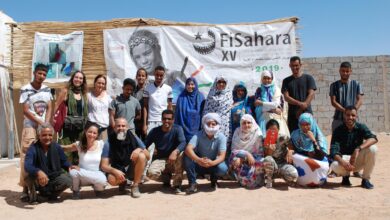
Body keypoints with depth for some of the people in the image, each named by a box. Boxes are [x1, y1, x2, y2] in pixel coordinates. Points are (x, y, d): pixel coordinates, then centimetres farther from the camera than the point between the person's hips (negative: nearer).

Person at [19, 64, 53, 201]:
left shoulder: (47, 89, 7)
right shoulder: (25, 89, -6)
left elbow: (49, 109, 7)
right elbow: (26, 111, -9)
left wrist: (46, 124, -7)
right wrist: (41, 123, -10)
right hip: (30, 127, -4)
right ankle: (25, 188, -4)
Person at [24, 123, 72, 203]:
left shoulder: (56, 147, -2)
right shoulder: (33, 148, -16)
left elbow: (63, 161, 10)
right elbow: (27, 166, -33)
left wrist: (69, 167, -14)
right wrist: (38, 172, -54)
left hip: (54, 178, 3)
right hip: (39, 181, -3)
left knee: (68, 180, -25)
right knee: (30, 177, -35)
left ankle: (45, 195, -2)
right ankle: (33, 193, 1)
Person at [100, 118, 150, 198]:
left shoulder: (133, 138, -8)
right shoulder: (109, 143, -11)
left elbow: (148, 156, -5)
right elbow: (103, 166, -12)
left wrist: (140, 149, -26)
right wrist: (115, 171, -32)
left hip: (132, 169, 1)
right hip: (117, 171, -1)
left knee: (141, 156, -28)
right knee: (111, 179, -35)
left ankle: (135, 186, -13)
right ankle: (123, 182, 5)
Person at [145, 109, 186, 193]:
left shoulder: (177, 129, -8)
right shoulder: (155, 131, -2)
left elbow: (183, 143, -24)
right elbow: (145, 145, -3)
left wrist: (175, 152, -45)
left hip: (174, 162, -1)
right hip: (159, 159, 1)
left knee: (181, 154, -35)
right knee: (151, 173, -31)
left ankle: (177, 184, -18)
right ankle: (167, 177, 6)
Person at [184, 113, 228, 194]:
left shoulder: (221, 137, -15)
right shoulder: (198, 135, -16)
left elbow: (222, 156, -23)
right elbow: (188, 149, -31)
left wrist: (212, 163, -45)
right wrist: (198, 160, -49)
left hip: (213, 164, 0)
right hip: (199, 164, 0)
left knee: (223, 169, -32)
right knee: (187, 157, -28)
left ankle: (213, 179, 6)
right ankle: (193, 183, -16)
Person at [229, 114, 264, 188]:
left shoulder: (257, 134, -10)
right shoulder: (237, 132, -5)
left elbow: (260, 152, -12)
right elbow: (234, 150, -9)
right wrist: (246, 154, -26)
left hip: (254, 158, -1)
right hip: (241, 159, 1)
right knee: (235, 161, -32)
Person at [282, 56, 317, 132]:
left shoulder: (308, 78, 8)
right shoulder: (286, 81, 11)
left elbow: (311, 94, -2)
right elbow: (286, 97, 1)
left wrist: (302, 108, -14)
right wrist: (300, 103, -16)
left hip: (306, 113, -1)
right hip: (292, 114, 1)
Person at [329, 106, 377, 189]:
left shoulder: (361, 127, -6)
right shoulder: (338, 130, -11)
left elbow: (373, 138, -26)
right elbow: (334, 151, -21)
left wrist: (358, 149, -41)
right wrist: (343, 162, -42)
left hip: (359, 160, 2)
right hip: (344, 158, -2)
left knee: (372, 148, -26)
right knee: (335, 166, -36)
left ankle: (365, 179, -9)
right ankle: (346, 175, 4)